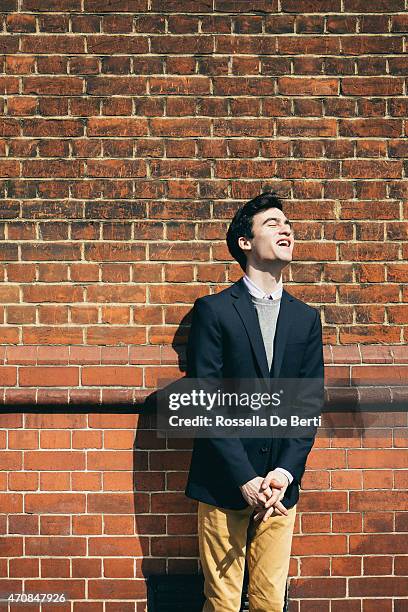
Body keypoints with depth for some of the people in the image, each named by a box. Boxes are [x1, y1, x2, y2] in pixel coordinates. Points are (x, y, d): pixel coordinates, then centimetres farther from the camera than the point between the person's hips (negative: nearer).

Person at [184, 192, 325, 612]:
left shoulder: (305, 317, 10)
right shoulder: (212, 310, -3)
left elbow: (310, 402, 5)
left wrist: (286, 472, -8)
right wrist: (245, 479, -13)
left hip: (281, 485, 3)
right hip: (224, 482, -3)